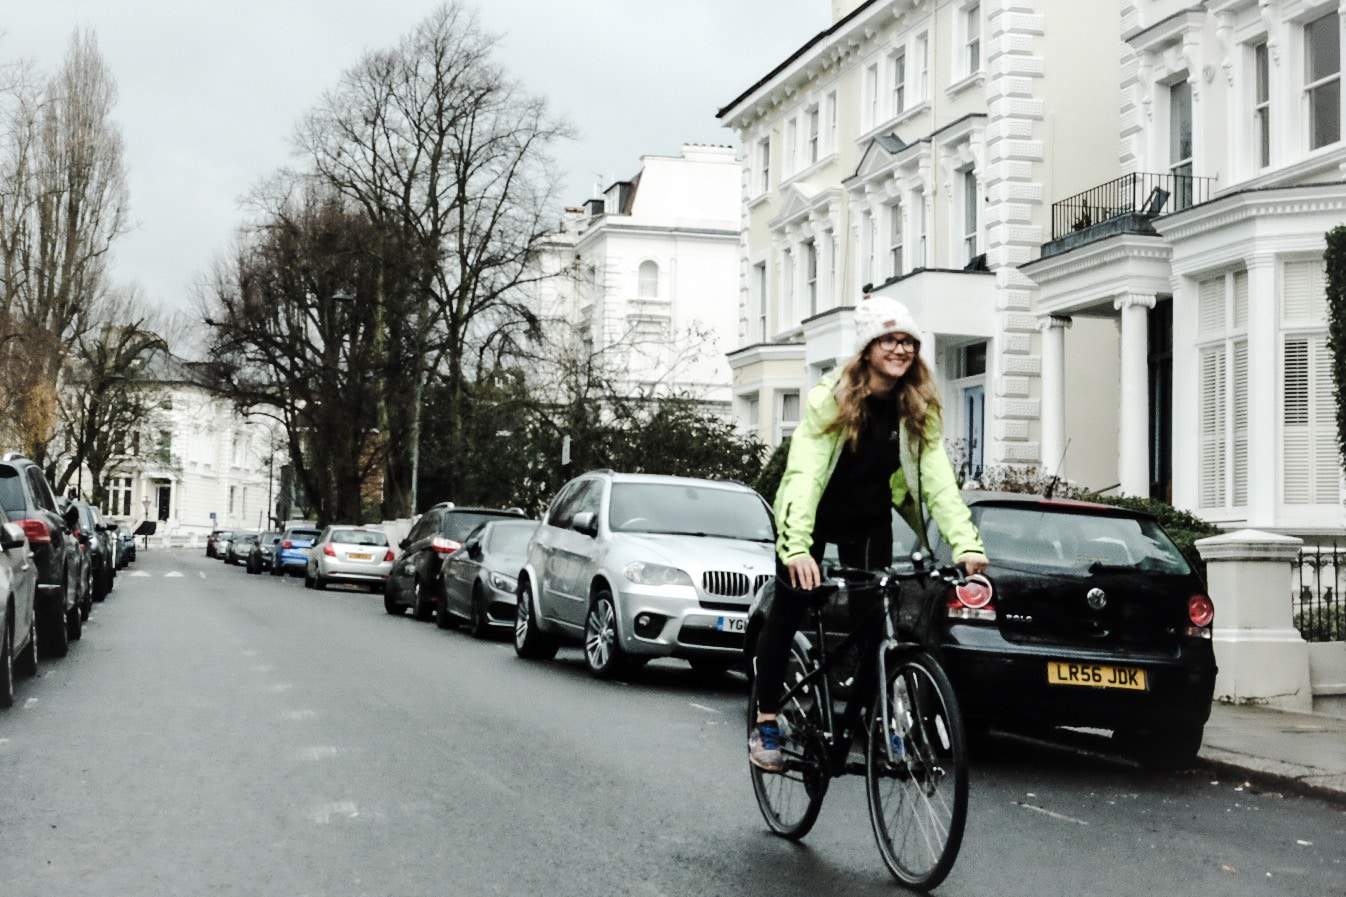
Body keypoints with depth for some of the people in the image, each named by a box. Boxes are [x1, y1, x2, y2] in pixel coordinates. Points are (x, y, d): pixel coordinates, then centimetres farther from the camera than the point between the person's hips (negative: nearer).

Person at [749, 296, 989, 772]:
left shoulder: (919, 407, -14)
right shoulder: (831, 397, -26)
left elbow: (938, 478, -20)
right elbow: (804, 471, -35)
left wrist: (966, 543, -34)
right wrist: (797, 547, -48)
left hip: (869, 521, 3)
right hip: (812, 514, -3)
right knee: (788, 610, 0)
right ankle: (765, 722, 10)